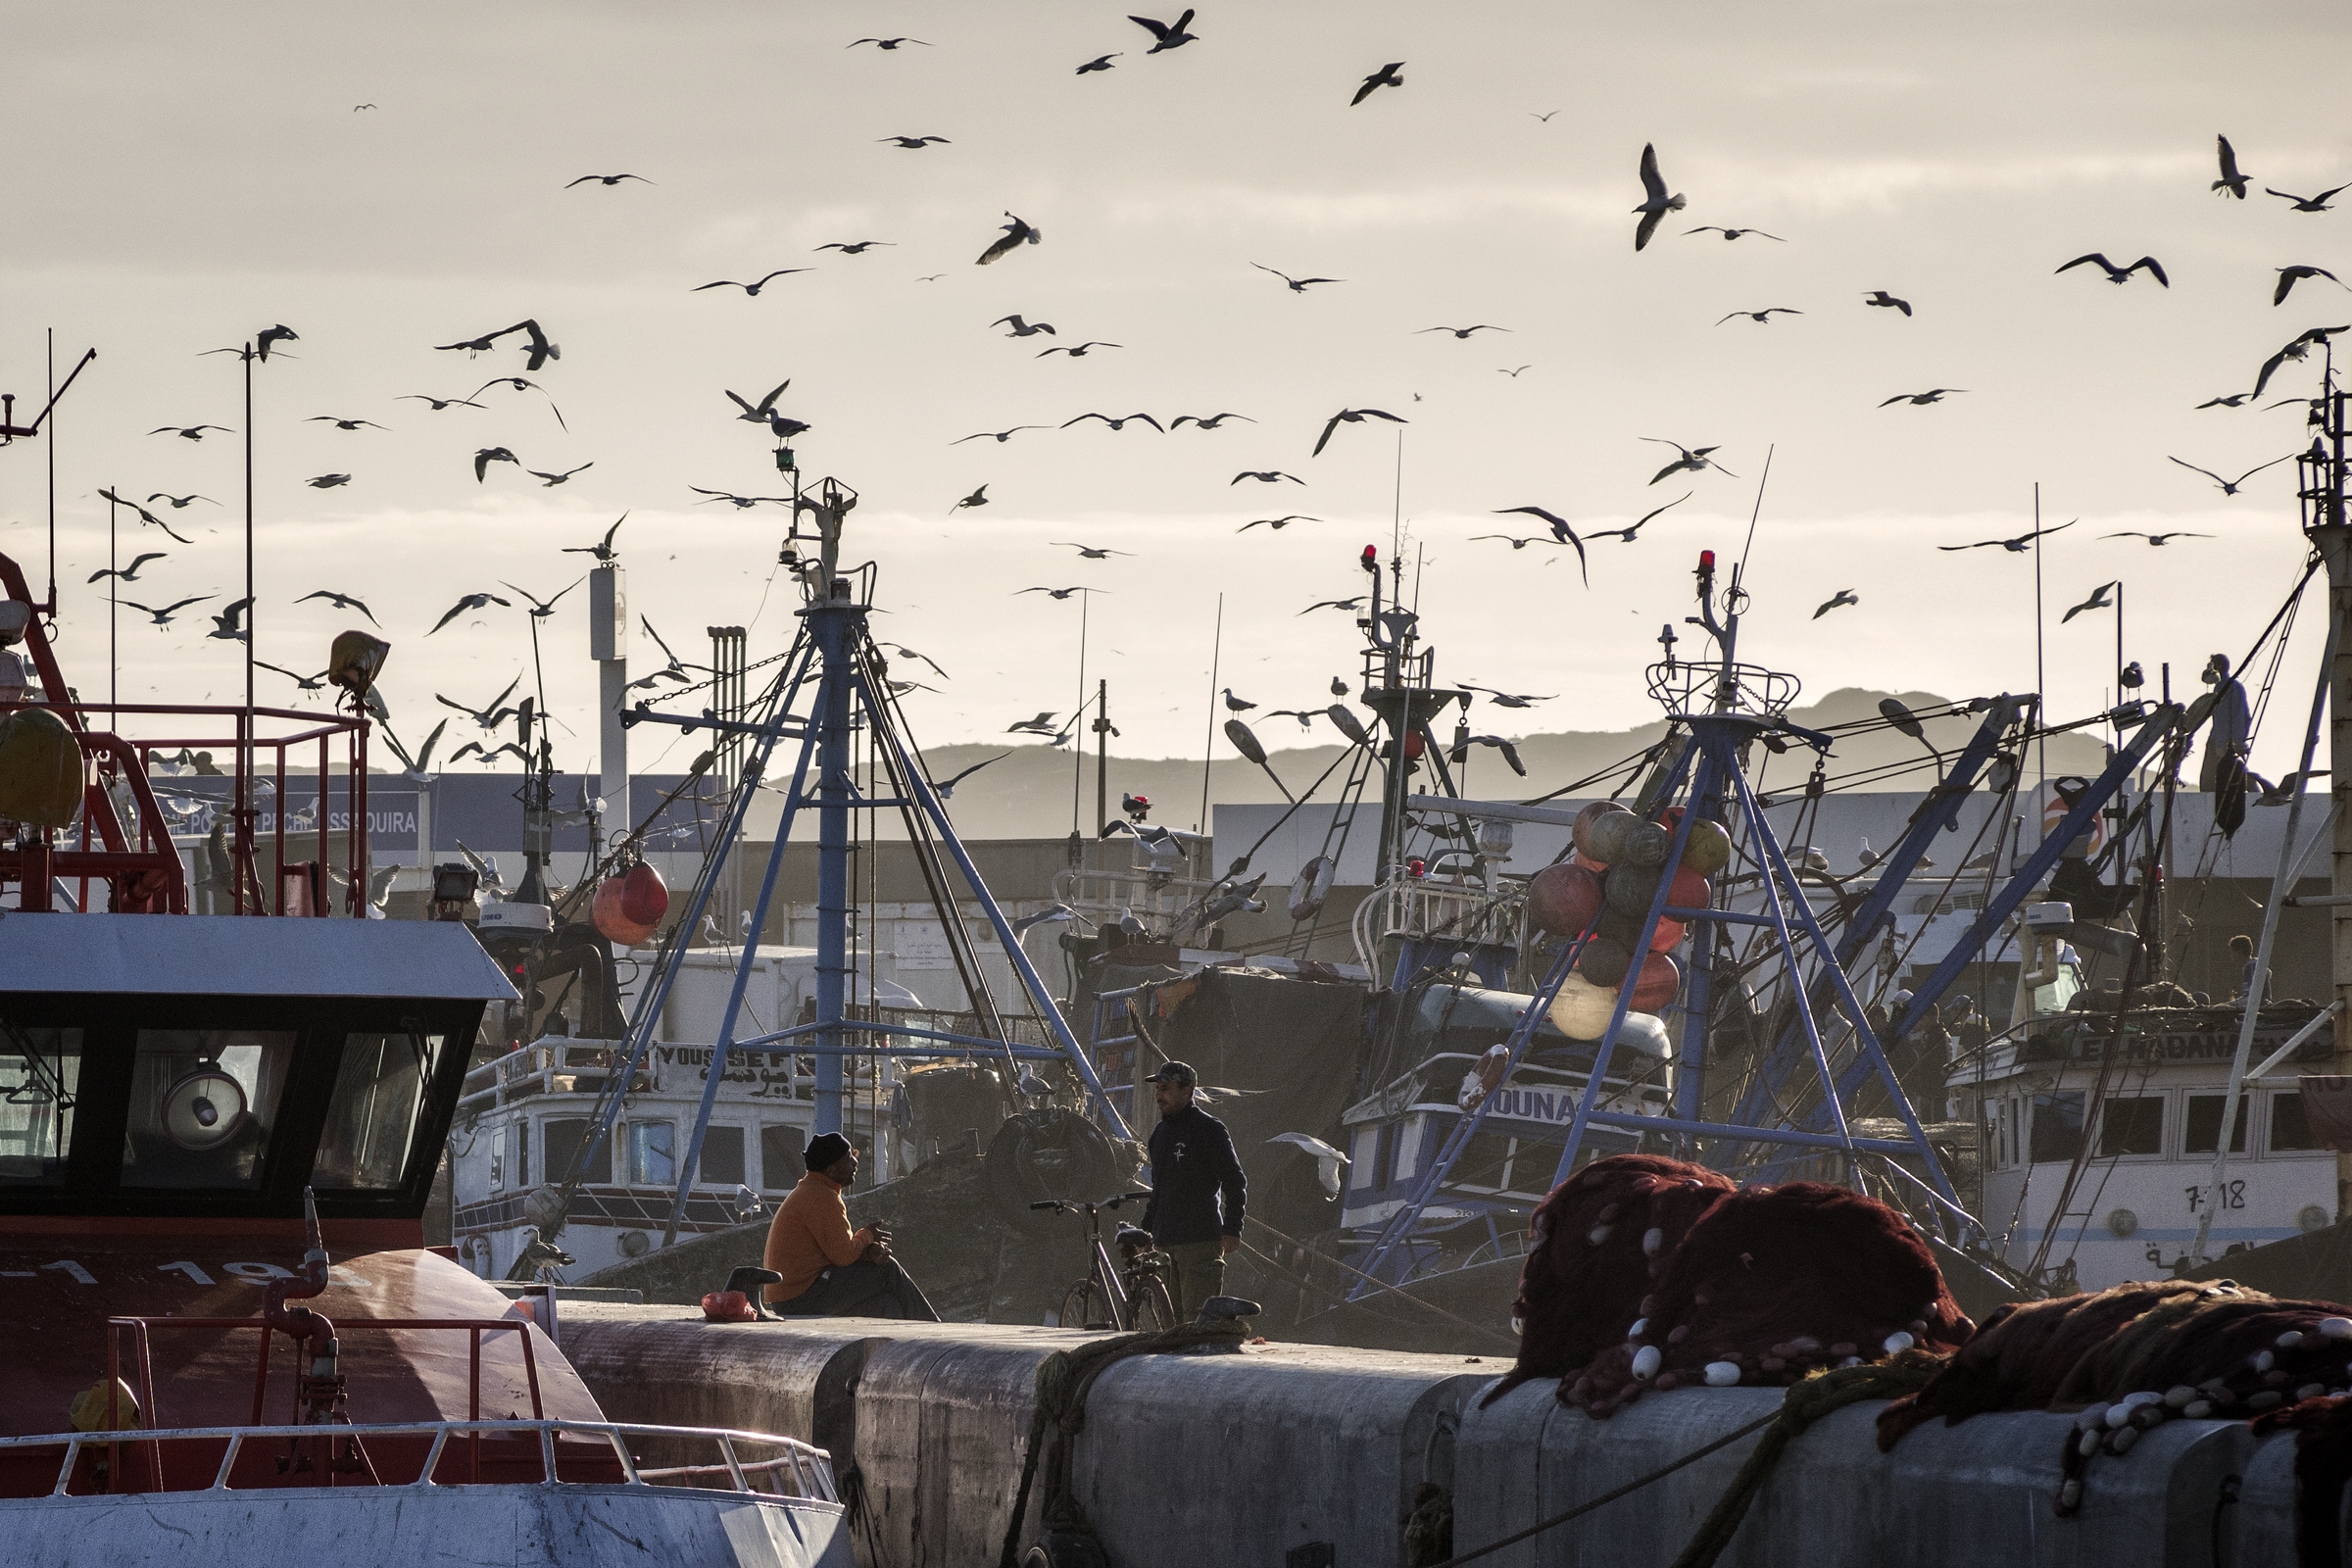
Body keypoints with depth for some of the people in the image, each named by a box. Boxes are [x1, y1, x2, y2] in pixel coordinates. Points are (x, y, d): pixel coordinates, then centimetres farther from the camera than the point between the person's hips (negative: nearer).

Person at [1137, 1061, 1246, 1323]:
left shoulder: (1209, 1129, -5)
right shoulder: (1161, 1133, 18)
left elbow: (1236, 1182, -7)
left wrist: (1232, 1229, -15)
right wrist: (1145, 1230, 24)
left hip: (1201, 1240, -8)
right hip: (1164, 1242, 8)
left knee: (1197, 1318, -14)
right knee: (1171, 1319, 5)